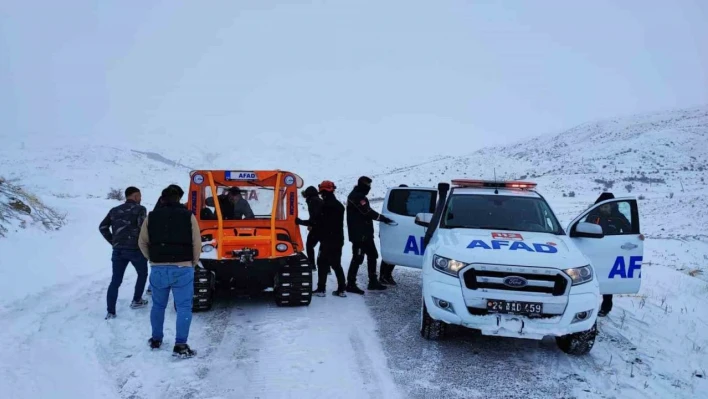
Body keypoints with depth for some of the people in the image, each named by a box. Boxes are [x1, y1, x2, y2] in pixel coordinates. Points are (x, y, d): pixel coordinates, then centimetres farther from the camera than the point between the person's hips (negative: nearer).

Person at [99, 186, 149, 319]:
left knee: (115, 281, 6)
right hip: (135, 249, -4)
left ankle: (110, 311, 0)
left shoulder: (114, 210, 15)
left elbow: (102, 227, 10)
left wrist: (113, 242, 14)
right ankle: (136, 301, 26)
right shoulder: (139, 209, -2)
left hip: (118, 250, 4)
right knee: (142, 274, 21)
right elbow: (143, 227, -15)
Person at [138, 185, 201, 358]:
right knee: (184, 307, 1)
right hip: (182, 269, -3)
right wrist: (193, 263, 10)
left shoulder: (151, 217, 6)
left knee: (158, 305, 19)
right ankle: (180, 345, -4)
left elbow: (142, 243, 10)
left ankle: (156, 340, 31)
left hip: (158, 269, 3)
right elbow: (197, 243, -4)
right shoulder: (188, 216, -2)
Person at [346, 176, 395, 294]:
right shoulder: (357, 196, -14)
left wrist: (381, 218, 9)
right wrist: (383, 218, -14)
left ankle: (373, 282, 22)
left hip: (365, 234, 11)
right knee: (358, 258, -8)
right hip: (359, 235, -11)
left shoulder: (358, 196, 20)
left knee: (372, 255, 15)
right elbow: (367, 212, -21)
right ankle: (351, 284, -4)